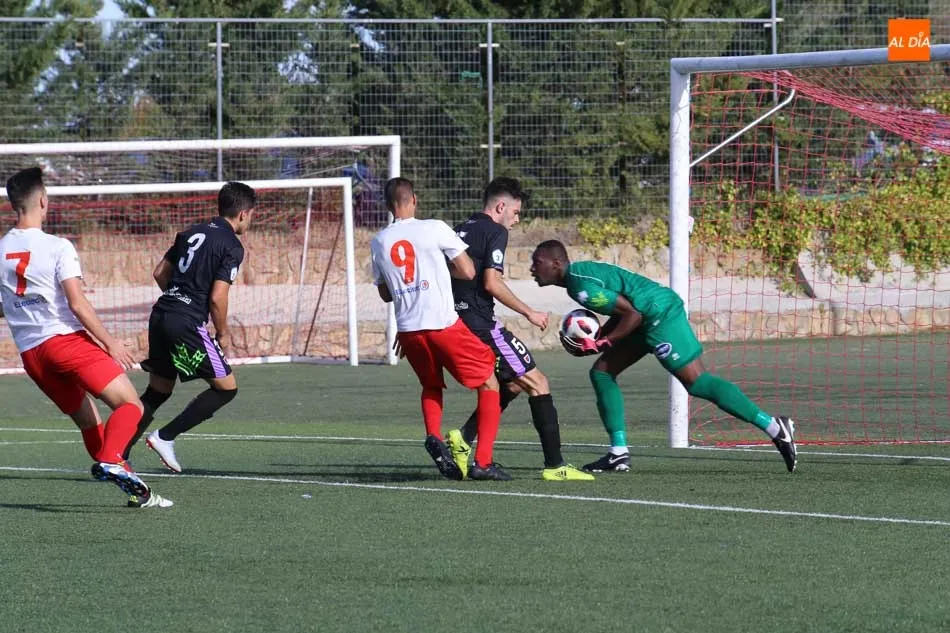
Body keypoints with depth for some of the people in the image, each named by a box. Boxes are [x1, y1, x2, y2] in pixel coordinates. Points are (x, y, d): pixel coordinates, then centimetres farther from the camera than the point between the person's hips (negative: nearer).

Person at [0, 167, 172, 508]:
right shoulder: (57, 247, -8)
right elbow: (77, 303, -14)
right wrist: (110, 342, -6)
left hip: (30, 353, 6)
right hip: (65, 339, -6)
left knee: (88, 420, 15)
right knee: (130, 405, -6)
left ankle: (135, 490, 11)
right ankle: (110, 460, -32)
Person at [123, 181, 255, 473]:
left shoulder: (193, 232, 16)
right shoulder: (232, 247, -7)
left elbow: (160, 273, 18)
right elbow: (217, 298, -14)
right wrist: (223, 334, 0)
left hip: (160, 316, 8)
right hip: (187, 324, -8)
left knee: (158, 392, 18)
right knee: (226, 387, 2)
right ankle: (165, 437, -3)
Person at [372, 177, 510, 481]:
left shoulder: (379, 242, 8)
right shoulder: (434, 229, -5)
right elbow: (468, 272, -3)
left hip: (407, 329, 4)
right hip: (443, 323, -4)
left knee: (431, 387, 28)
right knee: (488, 384, 9)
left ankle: (433, 435, -2)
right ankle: (482, 461, -1)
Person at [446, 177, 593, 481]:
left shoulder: (461, 231, 18)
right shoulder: (495, 232, -7)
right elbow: (491, 283, -17)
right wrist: (529, 313, -8)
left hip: (456, 326, 9)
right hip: (482, 326, -9)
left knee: (513, 384, 20)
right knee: (537, 383, -2)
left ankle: (463, 439, 4)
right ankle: (555, 465, -6)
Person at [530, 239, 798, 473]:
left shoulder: (582, 285, -17)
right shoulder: (579, 272, 15)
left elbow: (632, 315, -18)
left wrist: (604, 342, -11)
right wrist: (597, 336, 10)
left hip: (660, 314, -11)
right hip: (651, 318, 11)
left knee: (697, 382, -12)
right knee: (601, 372, 11)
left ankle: (774, 427, -14)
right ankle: (619, 453, 10)